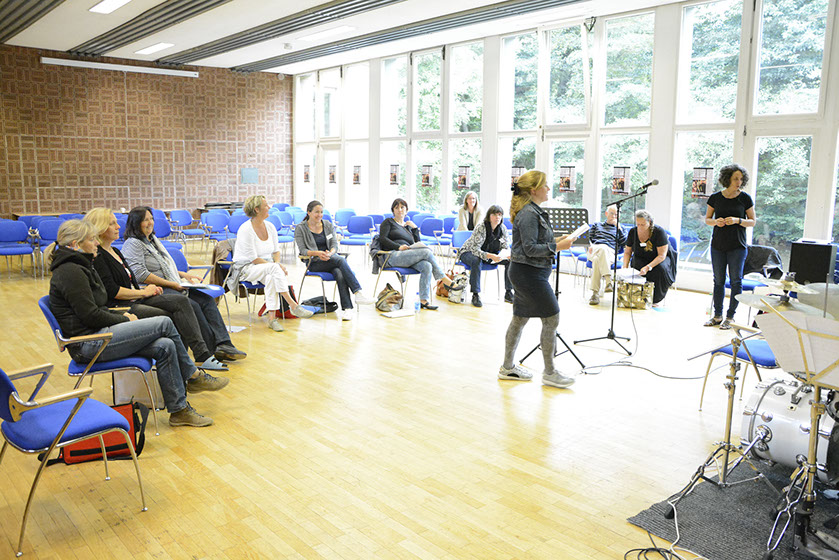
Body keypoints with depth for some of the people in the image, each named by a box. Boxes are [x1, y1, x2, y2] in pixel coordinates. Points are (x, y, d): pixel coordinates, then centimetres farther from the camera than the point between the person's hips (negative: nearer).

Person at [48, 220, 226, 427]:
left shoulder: (79, 267, 18)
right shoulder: (70, 272, -14)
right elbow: (90, 315, -19)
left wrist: (122, 315, 5)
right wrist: (125, 320, -6)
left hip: (97, 335, 10)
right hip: (89, 344, -10)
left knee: (165, 347, -7)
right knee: (164, 323, -14)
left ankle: (179, 410, -3)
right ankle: (194, 376, 1)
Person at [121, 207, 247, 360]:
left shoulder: (152, 240, 23)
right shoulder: (133, 244, -6)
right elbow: (140, 275, -18)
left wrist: (183, 275, 14)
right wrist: (171, 284, -16)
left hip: (172, 287, 9)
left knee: (207, 300, -11)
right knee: (192, 306, -28)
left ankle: (223, 345, -22)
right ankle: (211, 350, -22)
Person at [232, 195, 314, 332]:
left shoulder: (270, 226, 3)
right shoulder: (245, 230, -17)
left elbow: (276, 251, 11)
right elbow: (253, 259, -18)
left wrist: (277, 263, -10)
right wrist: (275, 266, -22)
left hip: (266, 268, 5)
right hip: (246, 268, -5)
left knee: (271, 278, -32)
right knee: (274, 269, -33)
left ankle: (272, 318, -32)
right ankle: (293, 305, -34)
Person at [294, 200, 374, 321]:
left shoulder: (328, 225, 14)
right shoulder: (300, 229, 3)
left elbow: (335, 245, 6)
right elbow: (302, 250, -6)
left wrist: (330, 253, -18)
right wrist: (317, 253, -25)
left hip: (332, 258, 3)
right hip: (314, 263, -3)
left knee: (340, 274, -33)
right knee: (340, 260, -33)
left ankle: (347, 308, -43)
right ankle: (358, 293, -39)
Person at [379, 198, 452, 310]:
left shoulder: (408, 227, 31)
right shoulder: (388, 222, 17)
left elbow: (418, 244, 21)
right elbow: (382, 238, 0)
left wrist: (415, 228, 10)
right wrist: (399, 247, -12)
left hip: (408, 257, 5)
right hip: (393, 256, -5)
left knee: (427, 266, -28)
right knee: (427, 252, -24)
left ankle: (424, 301, -35)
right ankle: (445, 280, -16)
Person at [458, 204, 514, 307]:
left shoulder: (502, 229, -11)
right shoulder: (480, 227, -28)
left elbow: (505, 247, -2)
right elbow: (475, 249, -33)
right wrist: (490, 256, -48)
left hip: (490, 254, 6)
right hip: (469, 252, -5)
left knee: (510, 260, -13)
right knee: (476, 260, -40)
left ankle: (508, 293, -5)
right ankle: (475, 295, -32)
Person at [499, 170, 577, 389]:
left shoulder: (533, 211, 14)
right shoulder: (529, 214, -18)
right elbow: (530, 248, -22)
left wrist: (555, 240, 10)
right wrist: (557, 247, -19)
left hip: (526, 273, 11)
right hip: (529, 274, -11)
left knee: (520, 319, 14)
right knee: (552, 319, -4)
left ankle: (507, 367, 24)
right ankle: (549, 373, 6)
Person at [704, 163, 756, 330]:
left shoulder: (745, 198, -1)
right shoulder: (715, 197, 3)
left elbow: (752, 222, 2)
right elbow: (707, 219, 10)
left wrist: (737, 220, -16)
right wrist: (716, 221, -12)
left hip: (737, 246, -2)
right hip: (718, 245, 2)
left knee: (736, 281, -1)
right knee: (718, 280, 8)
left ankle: (730, 317, 7)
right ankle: (717, 315, 17)